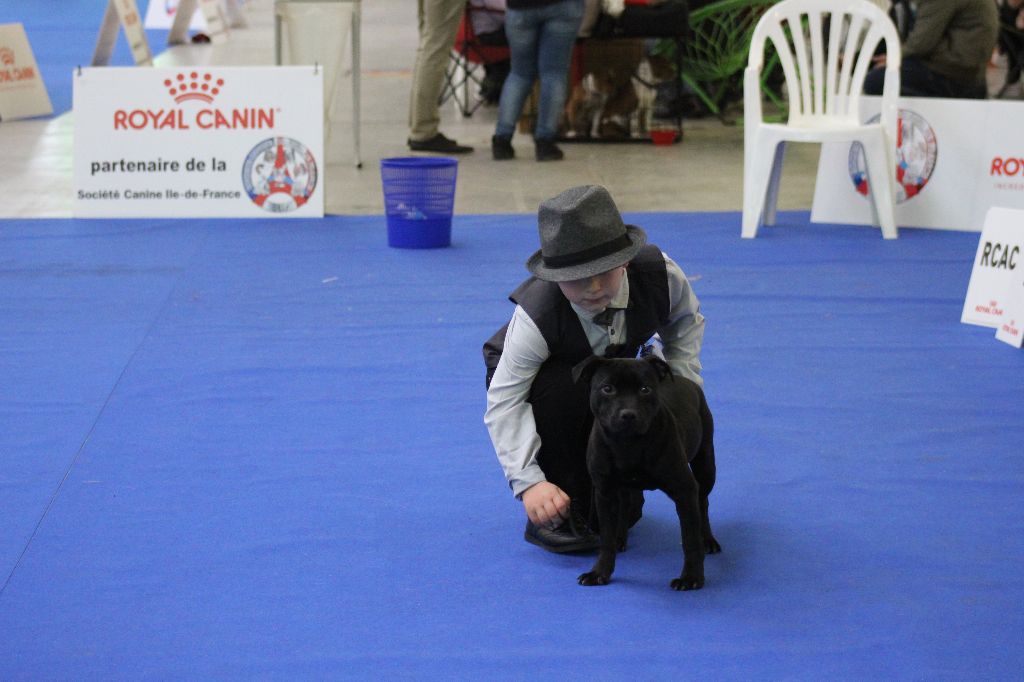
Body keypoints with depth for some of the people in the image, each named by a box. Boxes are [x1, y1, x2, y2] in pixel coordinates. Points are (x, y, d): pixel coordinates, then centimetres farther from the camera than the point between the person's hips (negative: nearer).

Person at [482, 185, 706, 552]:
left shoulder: (661, 274, -30)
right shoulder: (535, 318, -41)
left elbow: (686, 322, -6)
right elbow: (504, 401, -38)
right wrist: (528, 482, -45)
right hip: (534, 379, -3)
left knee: (623, 511, -12)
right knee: (564, 386, -41)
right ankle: (558, 518, -22)